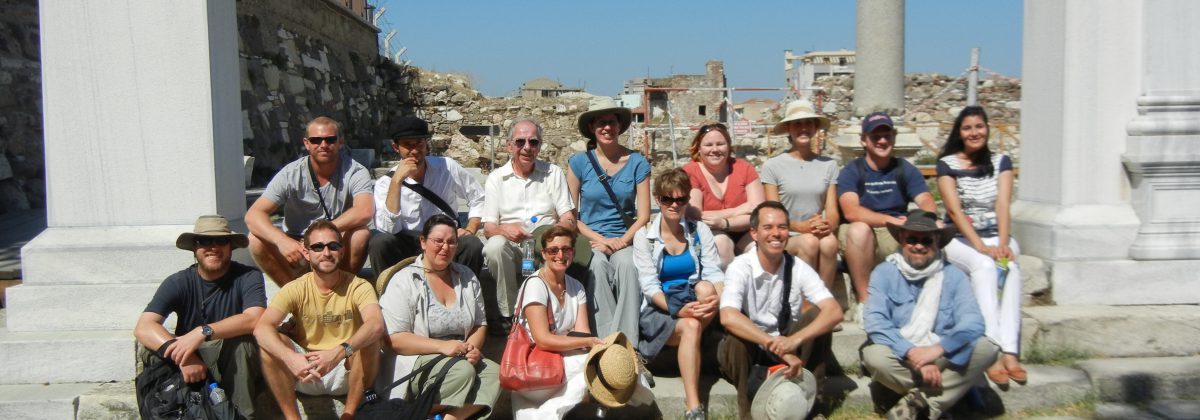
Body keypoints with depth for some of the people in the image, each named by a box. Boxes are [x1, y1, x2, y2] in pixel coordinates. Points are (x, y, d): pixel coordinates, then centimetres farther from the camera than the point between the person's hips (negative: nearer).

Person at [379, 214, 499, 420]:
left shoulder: (467, 278, 13)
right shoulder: (404, 281, -4)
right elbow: (394, 339, -11)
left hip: (460, 358, 5)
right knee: (463, 371, -32)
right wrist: (441, 346, -20)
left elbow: (479, 325, 15)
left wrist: (473, 347, -8)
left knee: (495, 373, -23)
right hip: (415, 361, -5)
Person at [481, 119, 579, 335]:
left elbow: (569, 219, 4)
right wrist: (504, 229, -23)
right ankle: (506, 313, -20)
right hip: (512, 249, 0)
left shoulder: (554, 173, 11)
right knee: (495, 245, -34)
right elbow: (488, 228, 3)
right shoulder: (496, 178, 10)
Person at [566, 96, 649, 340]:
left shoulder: (637, 163, 6)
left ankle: (627, 341, -30)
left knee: (627, 264, -33)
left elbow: (643, 216, 4)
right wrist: (600, 239, -9)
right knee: (598, 265, -33)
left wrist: (621, 242, -13)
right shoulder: (579, 162, 5)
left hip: (625, 240, 0)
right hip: (589, 240, 0)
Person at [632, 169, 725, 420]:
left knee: (706, 288, -31)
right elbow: (649, 286, -8)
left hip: (695, 303, 2)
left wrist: (717, 299, -27)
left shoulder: (700, 231, 9)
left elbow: (714, 273, -3)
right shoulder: (644, 235, 2)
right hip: (659, 310, -2)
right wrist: (678, 309, -25)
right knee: (691, 327, -34)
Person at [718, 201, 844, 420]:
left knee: (818, 315, -22)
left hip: (788, 344, 3)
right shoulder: (740, 267, -21)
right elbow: (728, 317, -38)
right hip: (748, 345, -3)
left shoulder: (798, 268, -12)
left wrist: (795, 340, -42)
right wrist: (777, 347, -45)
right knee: (734, 332, -35)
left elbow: (834, 312, -25)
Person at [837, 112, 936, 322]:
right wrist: (892, 220, -32)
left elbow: (926, 201, -6)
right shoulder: (851, 171, -2)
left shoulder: (905, 170, 10)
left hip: (898, 238, 3)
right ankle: (864, 302, -24)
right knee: (859, 229, -37)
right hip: (861, 241, -3)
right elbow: (850, 212, -20)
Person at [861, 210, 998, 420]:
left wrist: (937, 349, -28)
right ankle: (933, 402, -14)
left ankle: (917, 400, -19)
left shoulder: (953, 276, 1)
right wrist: (912, 353, -27)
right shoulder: (884, 273, -4)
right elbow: (875, 322, -16)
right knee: (874, 356, -33)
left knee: (985, 348, -24)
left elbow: (973, 322, -13)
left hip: (943, 358, 2)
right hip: (900, 357, -2)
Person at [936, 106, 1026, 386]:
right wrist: (981, 246, -20)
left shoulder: (1001, 162, 9)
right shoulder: (947, 164, 1)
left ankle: (1010, 353, -38)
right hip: (959, 239, -2)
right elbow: (954, 210, -9)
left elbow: (1003, 205, -4)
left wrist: (1003, 244, -19)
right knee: (985, 266, -33)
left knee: (1010, 266, -31)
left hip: (996, 236, 2)